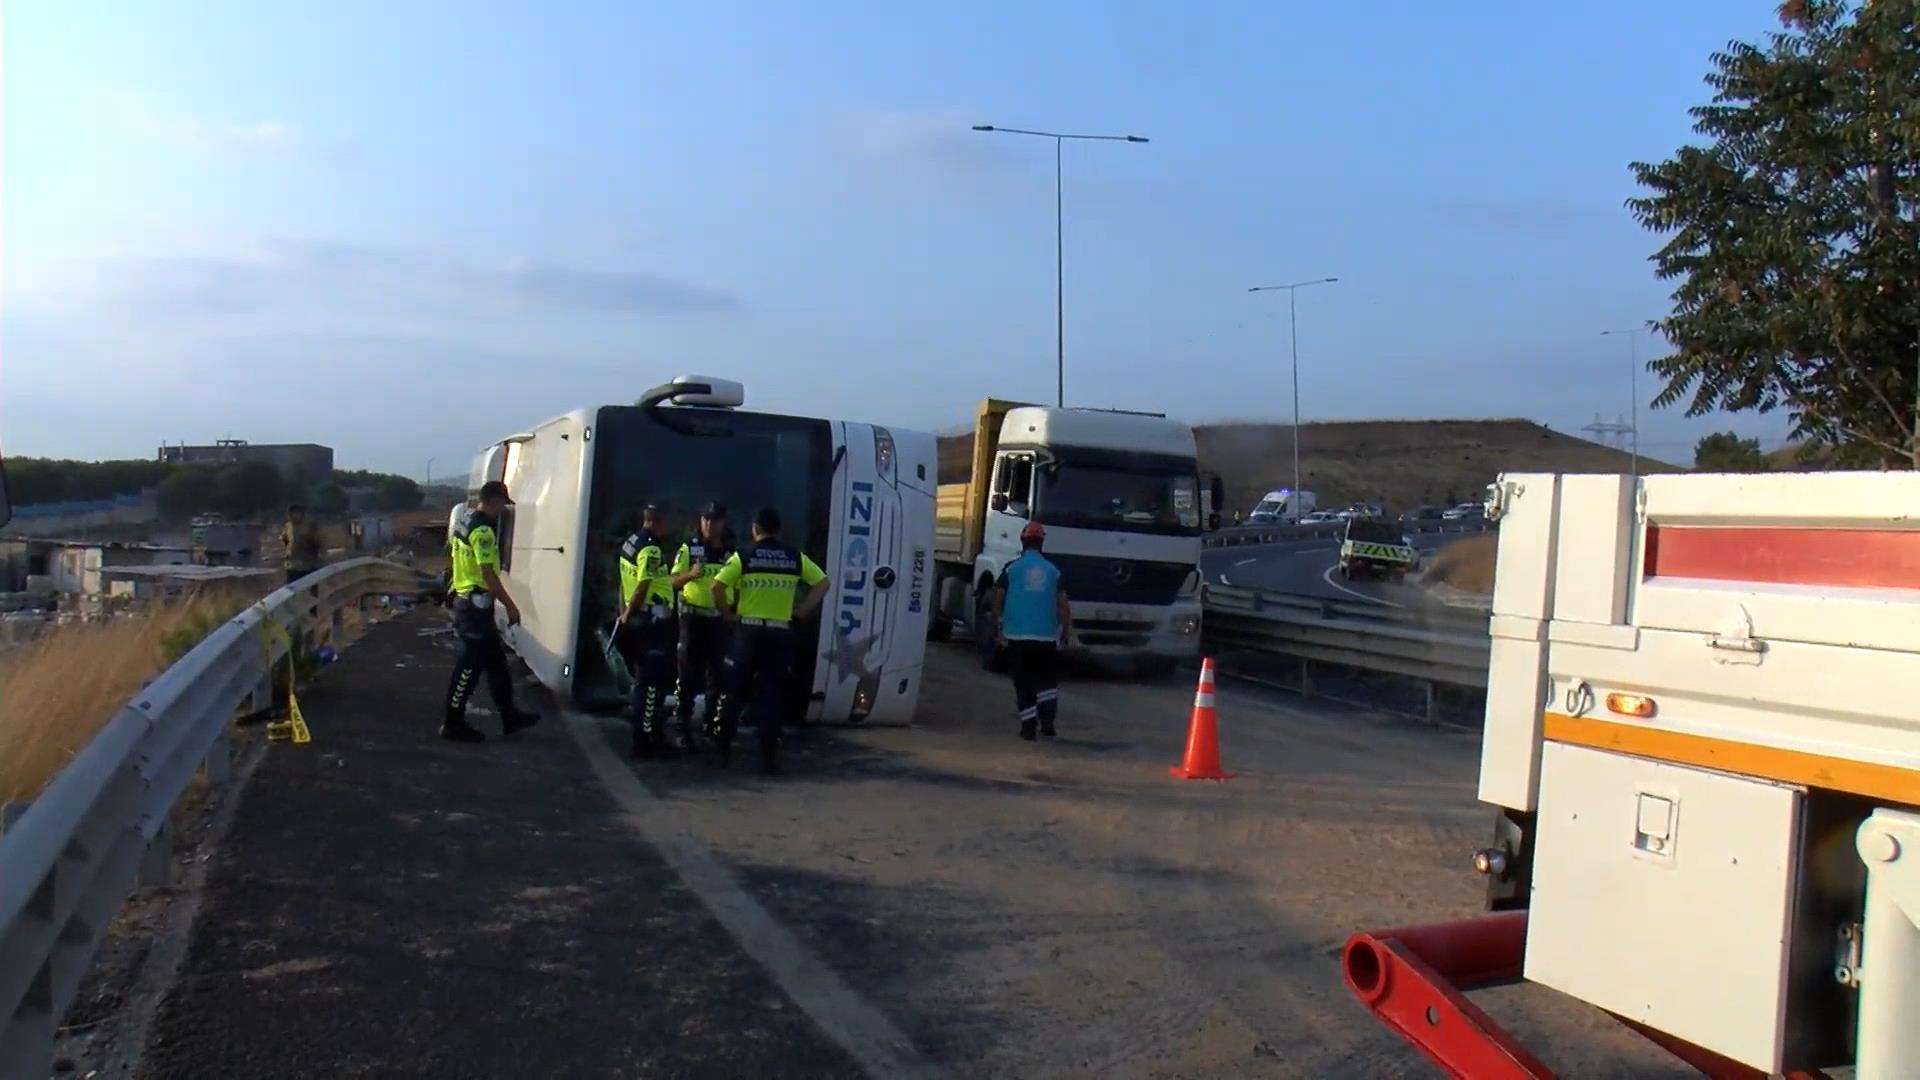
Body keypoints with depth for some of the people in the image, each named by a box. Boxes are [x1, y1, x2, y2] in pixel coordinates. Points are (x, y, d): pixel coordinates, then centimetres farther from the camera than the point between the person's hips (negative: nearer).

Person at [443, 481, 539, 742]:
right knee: (469, 664, -2)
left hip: (465, 599, 10)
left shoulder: (465, 517, 8)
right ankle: (453, 723, 7)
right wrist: (510, 606, -20)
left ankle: (509, 716, 23)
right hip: (476, 604, -10)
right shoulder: (482, 530, -21)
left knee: (495, 660, 16)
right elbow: (488, 575, -25)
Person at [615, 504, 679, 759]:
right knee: (652, 682, -6)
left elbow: (625, 583, 17)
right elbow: (642, 587, -22)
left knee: (644, 680, 17)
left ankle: (649, 734, 25)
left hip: (638, 619, 10)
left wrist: (624, 613, 19)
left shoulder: (630, 542, 14)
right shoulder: (651, 548, -17)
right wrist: (628, 616, -12)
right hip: (652, 620, -10)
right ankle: (645, 740, -4)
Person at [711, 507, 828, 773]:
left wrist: (728, 612, 2)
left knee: (734, 691, 12)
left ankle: (723, 747, 19)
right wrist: (803, 610, 10)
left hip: (748, 631, -2)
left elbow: (717, 586, -12)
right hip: (780, 634, 2)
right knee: (770, 695, 6)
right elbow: (822, 583, 8)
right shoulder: (796, 558, 4)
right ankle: (769, 756, 3)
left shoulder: (743, 557, -4)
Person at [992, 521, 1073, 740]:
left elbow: (998, 599, 0)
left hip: (1017, 634, -1)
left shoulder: (1011, 568, 0)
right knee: (1047, 680, 14)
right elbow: (1063, 605, 1)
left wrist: (997, 624, 13)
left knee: (1023, 682, 5)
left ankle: (1028, 725, 0)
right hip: (1046, 635, 1)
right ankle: (1047, 720, -1)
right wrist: (1067, 632, 7)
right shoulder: (1053, 571, 4)